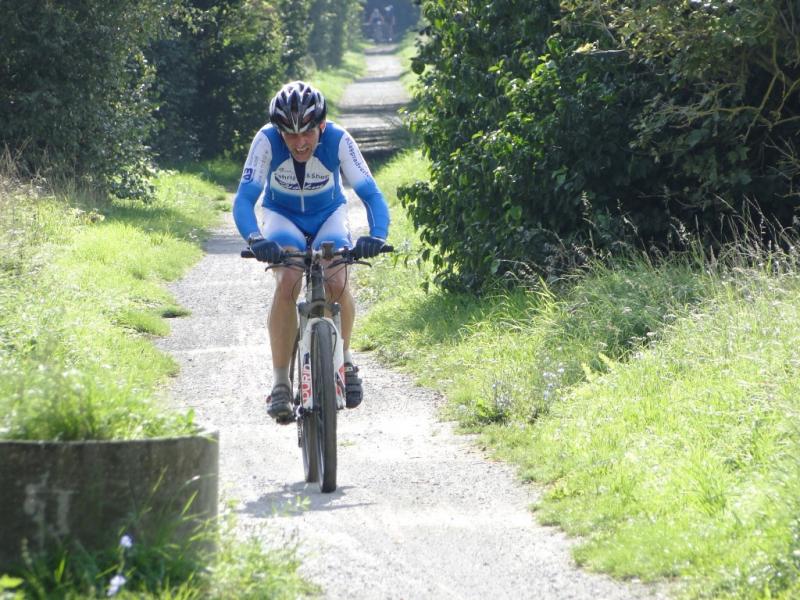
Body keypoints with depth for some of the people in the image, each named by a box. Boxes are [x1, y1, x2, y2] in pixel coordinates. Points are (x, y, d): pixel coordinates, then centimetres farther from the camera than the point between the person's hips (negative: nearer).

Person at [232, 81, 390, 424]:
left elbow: (371, 194, -29)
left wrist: (376, 236, -48)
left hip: (328, 217, 1)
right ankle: (280, 382, -20)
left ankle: (344, 358, 2)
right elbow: (244, 199, -31)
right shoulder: (267, 141, -27)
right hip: (282, 217, 0)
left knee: (337, 284, -27)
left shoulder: (338, 140, -27)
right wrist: (255, 240, -51)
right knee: (287, 283, -29)